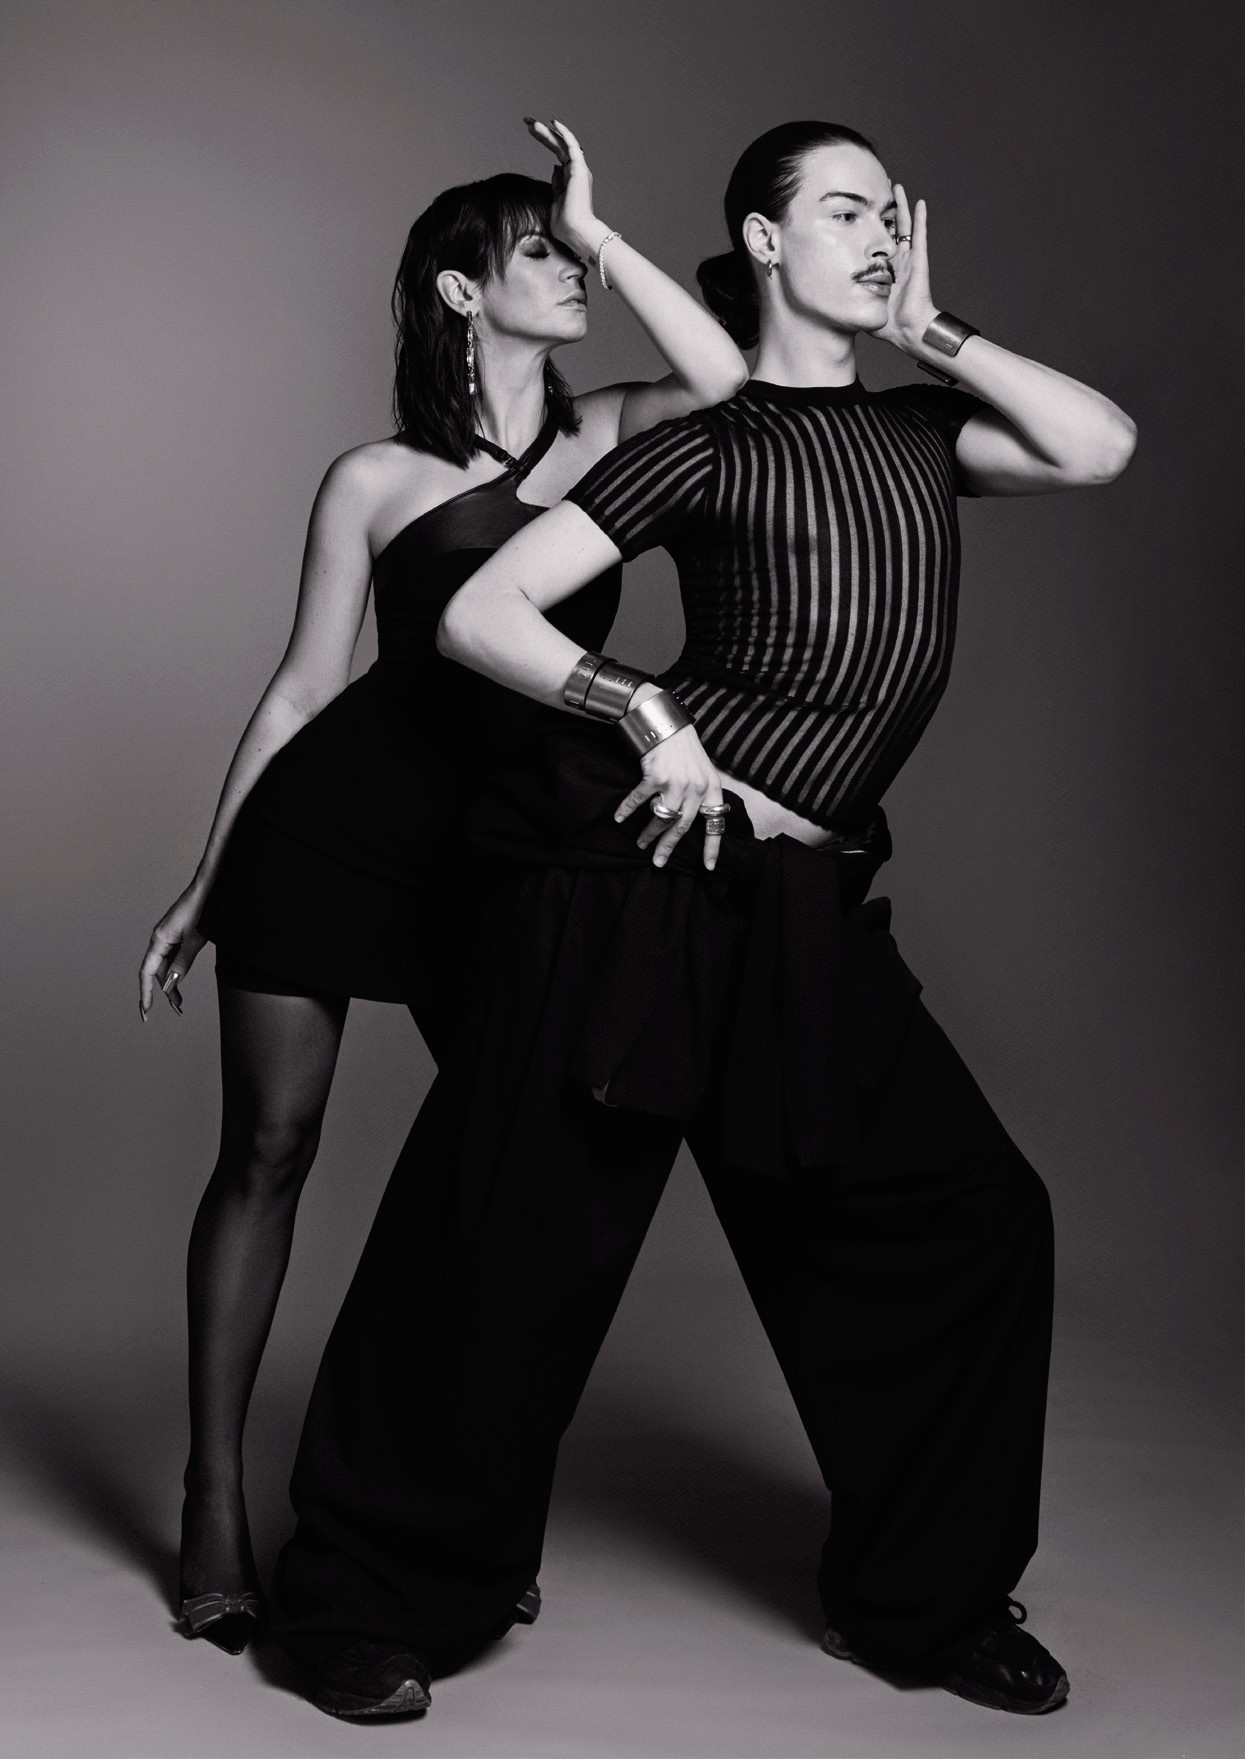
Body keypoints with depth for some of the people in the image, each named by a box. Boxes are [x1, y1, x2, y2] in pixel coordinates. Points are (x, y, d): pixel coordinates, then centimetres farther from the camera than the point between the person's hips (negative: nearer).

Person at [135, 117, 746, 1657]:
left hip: (494, 850, 3)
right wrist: (202, 886, 8)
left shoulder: (605, 441, 8)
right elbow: (303, 685, 6)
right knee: (267, 1146, -1)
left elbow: (726, 382, -14)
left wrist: (601, 227, -7)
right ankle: (215, 1504, 10)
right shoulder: (375, 479, 2)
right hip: (327, 820, -2)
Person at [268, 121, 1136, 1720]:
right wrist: (648, 718, -18)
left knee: (968, 1213, 5)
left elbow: (1101, 446, -1)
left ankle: (917, 1597, 21)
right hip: (644, 871, -6)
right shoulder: (710, 443, -2)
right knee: (517, 1241, -4)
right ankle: (362, 1606, 13)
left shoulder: (919, 429, 15)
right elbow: (479, 616, -6)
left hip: (808, 907, 6)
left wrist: (929, 329, 3)